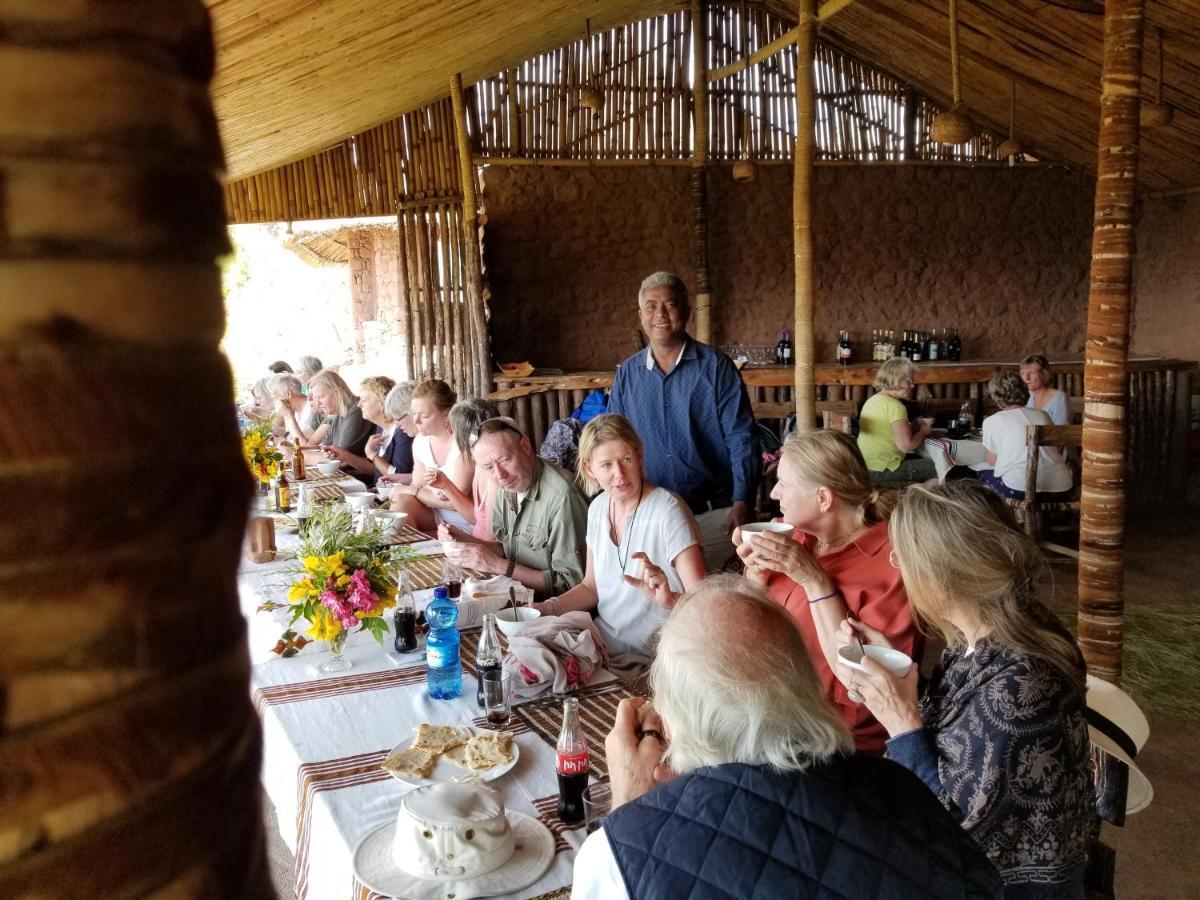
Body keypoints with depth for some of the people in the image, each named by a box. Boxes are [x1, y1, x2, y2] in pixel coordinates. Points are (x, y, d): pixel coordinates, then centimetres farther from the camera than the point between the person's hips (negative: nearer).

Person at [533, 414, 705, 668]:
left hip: (648, 663, -6)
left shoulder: (668, 512, -18)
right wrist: (547, 608, 1)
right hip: (603, 648, 6)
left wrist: (669, 599, -42)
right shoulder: (598, 508, 5)